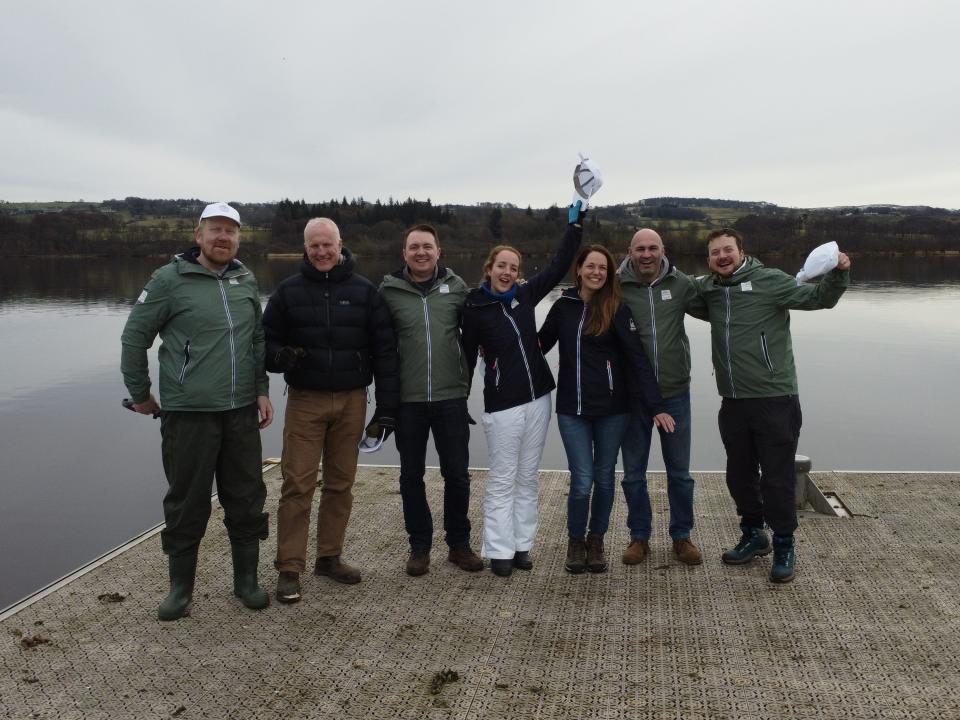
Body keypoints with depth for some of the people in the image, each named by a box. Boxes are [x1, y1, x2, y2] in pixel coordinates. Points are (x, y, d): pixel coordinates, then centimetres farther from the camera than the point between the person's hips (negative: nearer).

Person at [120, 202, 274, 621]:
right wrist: (139, 394, 4)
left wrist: (261, 390, 8)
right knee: (187, 503, 5)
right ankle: (180, 587, 22)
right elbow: (134, 337, -1)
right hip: (188, 413, -4)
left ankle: (246, 579, 25)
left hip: (241, 412, 4)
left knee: (247, 499, 10)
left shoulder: (246, 281, 9)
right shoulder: (170, 279, -6)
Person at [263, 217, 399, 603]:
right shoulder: (288, 291, 3)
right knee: (297, 485, -3)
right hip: (305, 401, -1)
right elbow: (267, 340, 8)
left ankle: (329, 557, 22)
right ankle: (289, 568, 5)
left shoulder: (364, 290, 3)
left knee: (341, 483, 9)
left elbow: (384, 350, 3)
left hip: (351, 401, 1)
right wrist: (280, 356, -17)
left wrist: (387, 406, -2)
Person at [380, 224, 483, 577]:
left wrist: (466, 377, 8)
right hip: (407, 399, 0)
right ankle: (419, 546, 24)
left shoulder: (456, 286, 3)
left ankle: (459, 544, 24)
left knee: (457, 474, 7)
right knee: (411, 475, 9)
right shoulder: (389, 290, -1)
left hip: (450, 396, 1)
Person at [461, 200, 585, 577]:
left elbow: (558, 265, 7)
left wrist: (575, 225, 4)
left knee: (528, 477, 11)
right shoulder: (475, 308, -5)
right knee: (502, 480, 2)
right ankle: (500, 550, 11)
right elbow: (467, 357, -1)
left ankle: (522, 545, 21)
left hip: (537, 398, 5)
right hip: (502, 404, -5)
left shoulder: (525, 294, 5)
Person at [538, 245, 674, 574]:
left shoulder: (617, 310, -4)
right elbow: (539, 344, 15)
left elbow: (638, 359, -9)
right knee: (582, 479, -4)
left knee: (604, 477, 9)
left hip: (611, 409, 0)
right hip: (572, 410, 1)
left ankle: (596, 540, 28)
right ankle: (575, 541, 19)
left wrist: (656, 406, -15)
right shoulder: (563, 306, 3)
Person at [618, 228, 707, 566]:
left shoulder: (680, 284, -1)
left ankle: (682, 536, 30)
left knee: (679, 472, 13)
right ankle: (639, 537, 28)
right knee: (634, 473, 11)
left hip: (674, 393, 1)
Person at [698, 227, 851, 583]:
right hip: (733, 403, 5)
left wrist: (838, 274, -25)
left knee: (777, 477, 2)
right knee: (739, 475, 16)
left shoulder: (769, 280, -6)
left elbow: (818, 298, -8)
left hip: (774, 399, -5)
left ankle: (784, 545, 19)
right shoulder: (708, 288, 9)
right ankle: (753, 536, 34)